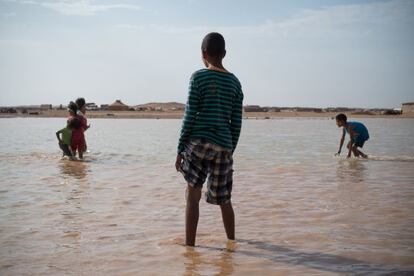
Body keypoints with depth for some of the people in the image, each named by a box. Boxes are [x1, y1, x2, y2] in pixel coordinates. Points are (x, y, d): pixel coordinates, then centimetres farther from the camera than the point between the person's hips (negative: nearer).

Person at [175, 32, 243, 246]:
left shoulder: (198, 77, -2)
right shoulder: (235, 82, 12)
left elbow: (190, 116, -6)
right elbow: (236, 124, 11)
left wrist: (180, 149, -1)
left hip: (199, 141, -4)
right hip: (224, 145, 5)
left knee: (193, 194, 0)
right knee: (224, 199, 17)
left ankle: (190, 245, -3)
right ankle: (231, 241, 29)